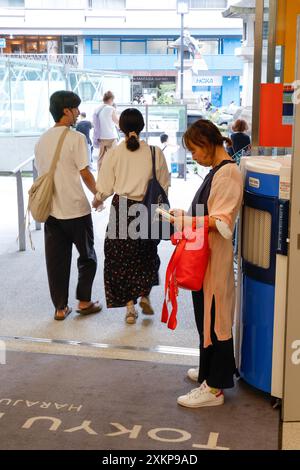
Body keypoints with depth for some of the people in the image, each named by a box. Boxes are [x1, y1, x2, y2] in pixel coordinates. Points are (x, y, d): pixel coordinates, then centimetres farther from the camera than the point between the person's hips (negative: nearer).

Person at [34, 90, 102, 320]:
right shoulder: (76, 138, -12)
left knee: (56, 260, 10)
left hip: (51, 209, 6)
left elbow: (41, 172, 12)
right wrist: (98, 194, 5)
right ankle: (84, 301, 19)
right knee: (87, 257, 13)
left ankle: (60, 307, 15)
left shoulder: (42, 140, 8)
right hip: (76, 209, -6)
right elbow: (85, 173, -12)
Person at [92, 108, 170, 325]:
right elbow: (164, 185, 0)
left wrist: (97, 201, 18)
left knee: (121, 258, 11)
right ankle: (145, 295, 18)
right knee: (147, 254, 23)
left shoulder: (113, 153, -7)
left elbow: (105, 189, -4)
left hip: (121, 209, -1)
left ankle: (130, 306, 12)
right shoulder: (155, 152, -6)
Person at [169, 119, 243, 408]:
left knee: (214, 319, -2)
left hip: (215, 257, -10)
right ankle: (209, 370, 34)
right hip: (203, 255, 10)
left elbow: (222, 222, -22)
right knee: (205, 316, 19)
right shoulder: (216, 171, 13)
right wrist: (186, 220, 7)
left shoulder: (228, 172, -16)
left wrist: (187, 221, -24)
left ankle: (214, 387, 8)